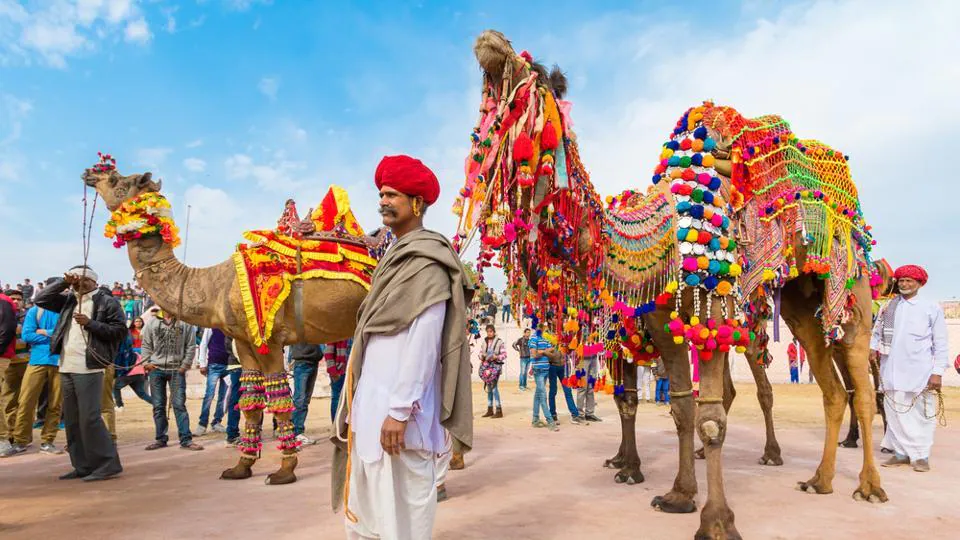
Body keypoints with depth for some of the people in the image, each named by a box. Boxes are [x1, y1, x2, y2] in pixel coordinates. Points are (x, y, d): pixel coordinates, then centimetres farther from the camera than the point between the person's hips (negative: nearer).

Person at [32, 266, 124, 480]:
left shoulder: (107, 301, -3)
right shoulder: (69, 302, 16)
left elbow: (120, 330, -9)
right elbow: (41, 299, 16)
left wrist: (90, 323, -16)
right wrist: (63, 282, 6)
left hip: (88, 368, -8)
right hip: (66, 368, 8)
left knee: (89, 418, -10)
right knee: (72, 420, 11)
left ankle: (108, 464, -2)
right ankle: (82, 466, 20)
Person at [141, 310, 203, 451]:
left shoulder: (185, 323, 1)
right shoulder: (152, 323, 8)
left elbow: (191, 346, 0)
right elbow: (146, 346, 11)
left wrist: (185, 365, -5)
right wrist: (146, 363, -1)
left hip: (177, 370, -2)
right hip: (156, 369, 3)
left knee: (179, 405, -5)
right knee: (158, 406, 8)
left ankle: (186, 439, -2)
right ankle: (161, 438, 17)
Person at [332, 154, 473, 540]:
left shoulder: (427, 262, -12)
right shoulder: (395, 257, 16)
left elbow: (424, 342, -20)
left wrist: (400, 409, -23)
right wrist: (357, 406, 18)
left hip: (397, 404, -9)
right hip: (370, 400, 9)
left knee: (401, 504, 1)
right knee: (363, 507, 18)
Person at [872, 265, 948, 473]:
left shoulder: (931, 308, 2)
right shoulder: (888, 307, 10)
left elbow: (940, 344, 1)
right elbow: (877, 331, 20)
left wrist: (938, 372, -5)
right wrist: (873, 347, 1)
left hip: (920, 372, -3)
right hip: (893, 371, 3)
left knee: (921, 414, 2)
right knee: (896, 412, 6)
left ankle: (921, 455, 12)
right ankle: (901, 453, 16)